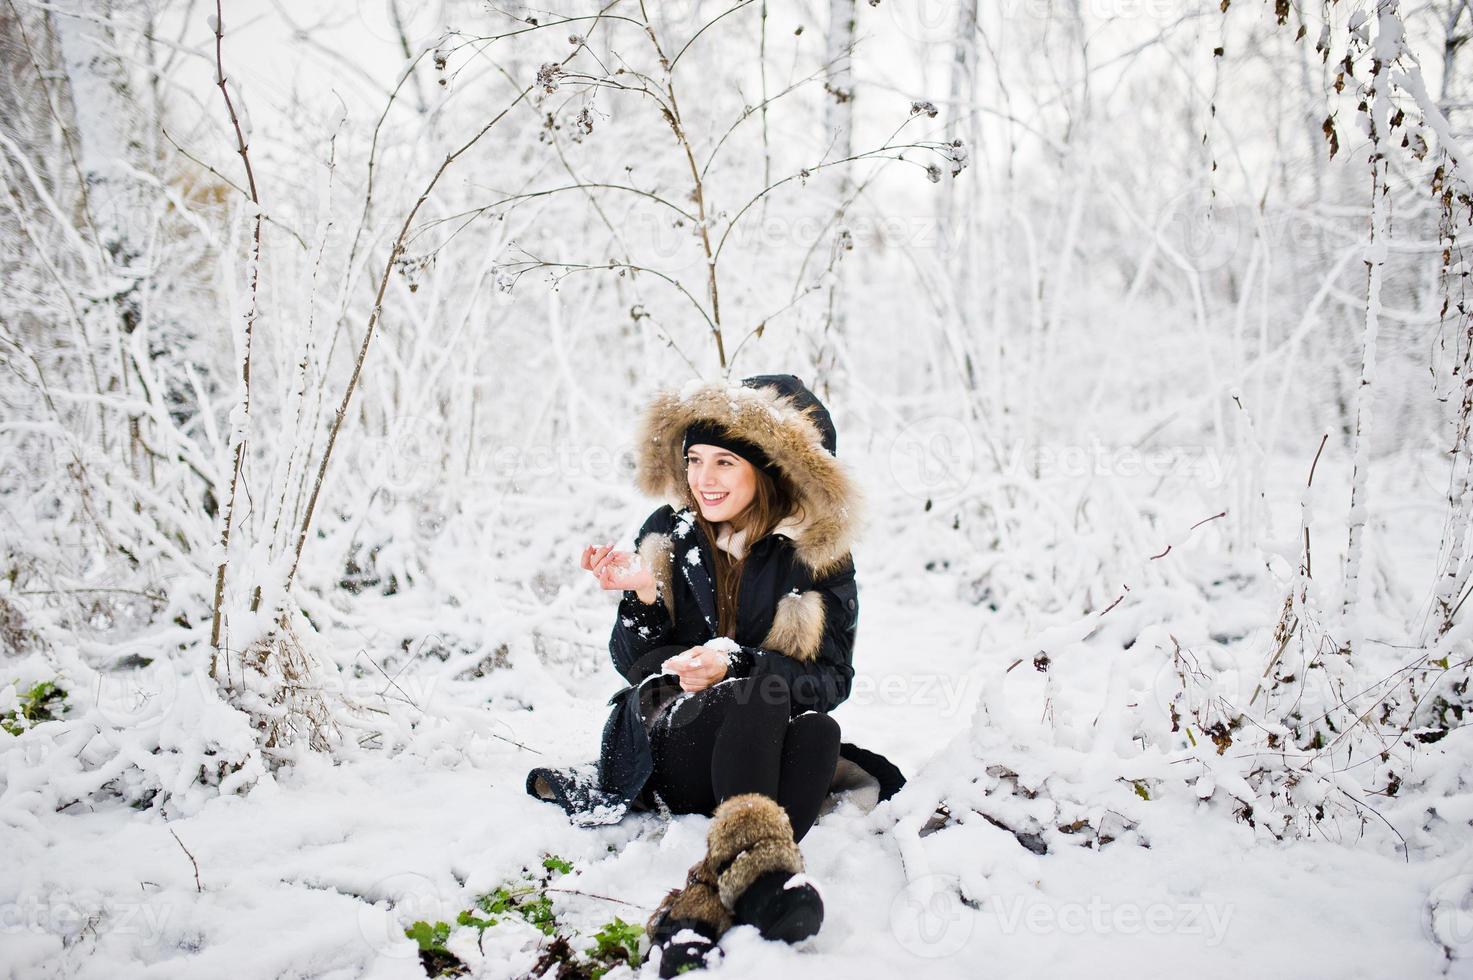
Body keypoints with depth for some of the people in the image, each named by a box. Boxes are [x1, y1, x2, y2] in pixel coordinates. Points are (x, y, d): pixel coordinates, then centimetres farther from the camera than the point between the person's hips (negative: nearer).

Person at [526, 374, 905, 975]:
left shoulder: (818, 553, 1)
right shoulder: (667, 534, 4)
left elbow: (832, 678, -5)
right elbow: (633, 660, 6)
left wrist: (736, 664, -22)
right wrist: (640, 597, -16)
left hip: (765, 748, 1)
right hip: (672, 742, 0)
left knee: (818, 732, -36)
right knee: (760, 695, -34)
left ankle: (704, 903, -52)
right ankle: (758, 861, -55)